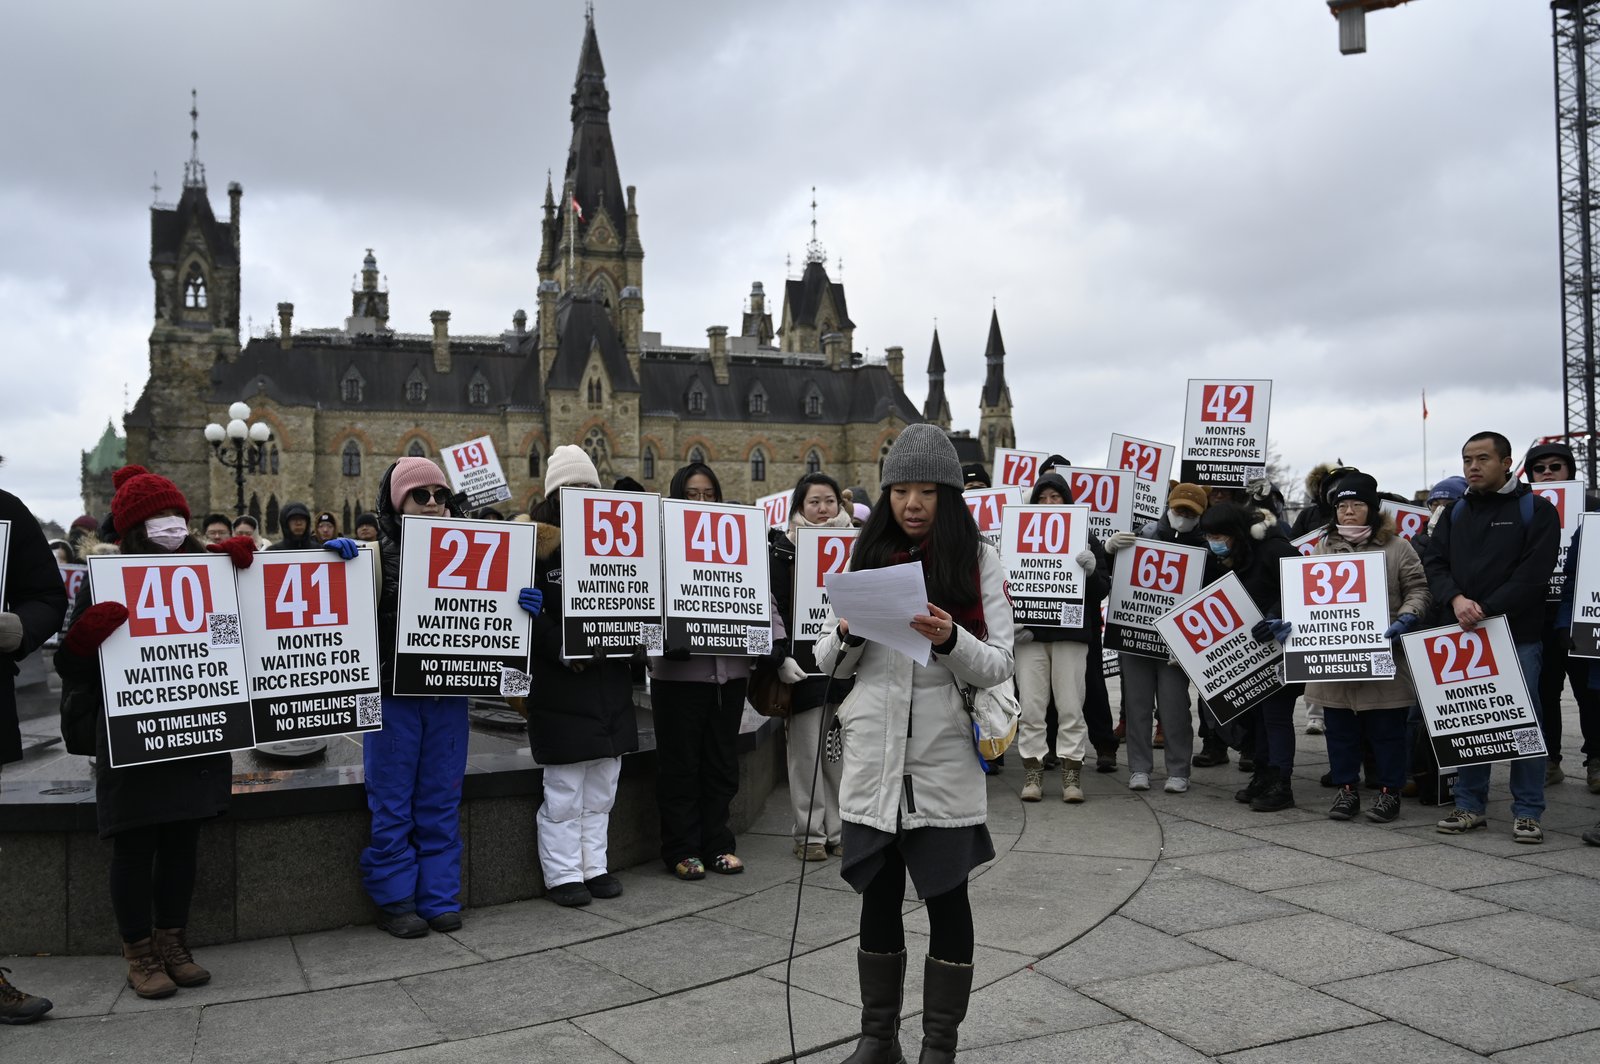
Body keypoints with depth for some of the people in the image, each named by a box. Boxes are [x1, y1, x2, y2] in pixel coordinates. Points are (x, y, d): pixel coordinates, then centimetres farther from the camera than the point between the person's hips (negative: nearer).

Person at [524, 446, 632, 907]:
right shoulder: (536, 544, -3)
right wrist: (562, 650, -22)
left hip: (611, 683, 5)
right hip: (560, 686, -5)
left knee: (601, 790, 13)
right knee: (564, 792, 0)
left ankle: (594, 867, 23)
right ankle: (563, 874, 12)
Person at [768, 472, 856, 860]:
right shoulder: (781, 547, -1)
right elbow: (774, 607, -6)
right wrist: (781, 657, -15)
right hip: (804, 662, -4)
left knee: (842, 749, 8)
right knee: (806, 749, 1)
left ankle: (839, 828, 18)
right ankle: (810, 832, 11)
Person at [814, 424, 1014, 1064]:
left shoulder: (977, 560, 0)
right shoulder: (867, 555, 8)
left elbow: (1000, 666, -4)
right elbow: (831, 663, 11)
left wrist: (950, 640, -22)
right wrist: (848, 635, -10)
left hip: (944, 755, -2)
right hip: (874, 753, 3)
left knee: (946, 895, 7)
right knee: (878, 895, 11)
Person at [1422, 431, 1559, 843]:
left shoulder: (1536, 510, 1)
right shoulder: (1455, 512, 15)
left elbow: (1535, 571, -10)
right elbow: (1433, 561, 6)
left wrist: (1487, 610, -16)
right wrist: (1455, 599, -13)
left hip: (1519, 634, -4)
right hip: (1461, 634, 4)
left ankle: (1527, 812, 8)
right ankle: (1470, 805, 15)